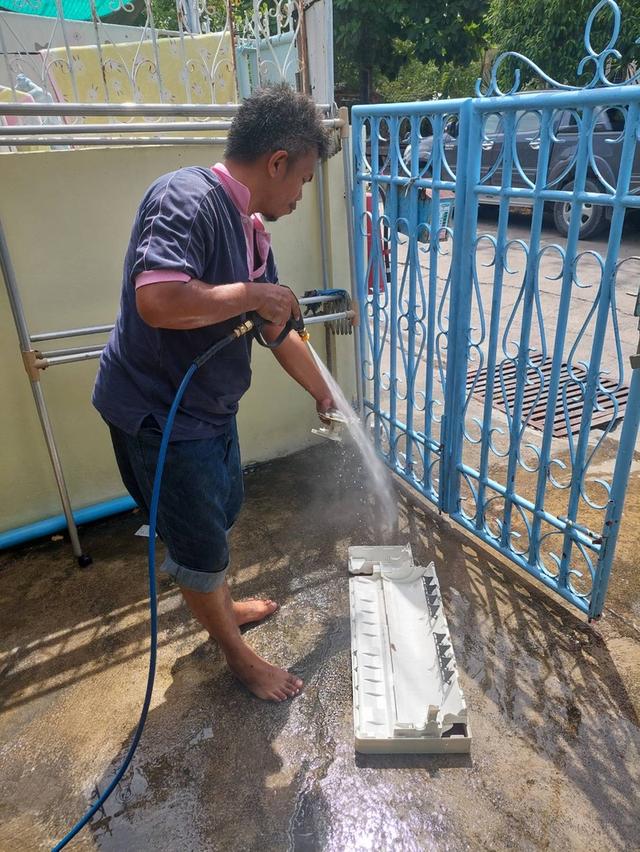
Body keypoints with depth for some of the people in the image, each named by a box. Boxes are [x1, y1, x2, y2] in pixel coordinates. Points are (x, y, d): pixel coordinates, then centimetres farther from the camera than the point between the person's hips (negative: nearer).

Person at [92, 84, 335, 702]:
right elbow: (158, 301, -38)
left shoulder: (249, 229, 6)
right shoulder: (188, 199, -22)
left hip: (208, 407, 9)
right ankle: (238, 656, 33)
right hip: (156, 413, -9)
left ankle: (221, 608, 53)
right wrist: (253, 294, -24)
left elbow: (279, 331, 15)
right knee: (199, 543, 9)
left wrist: (325, 396, 23)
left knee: (221, 515, 26)